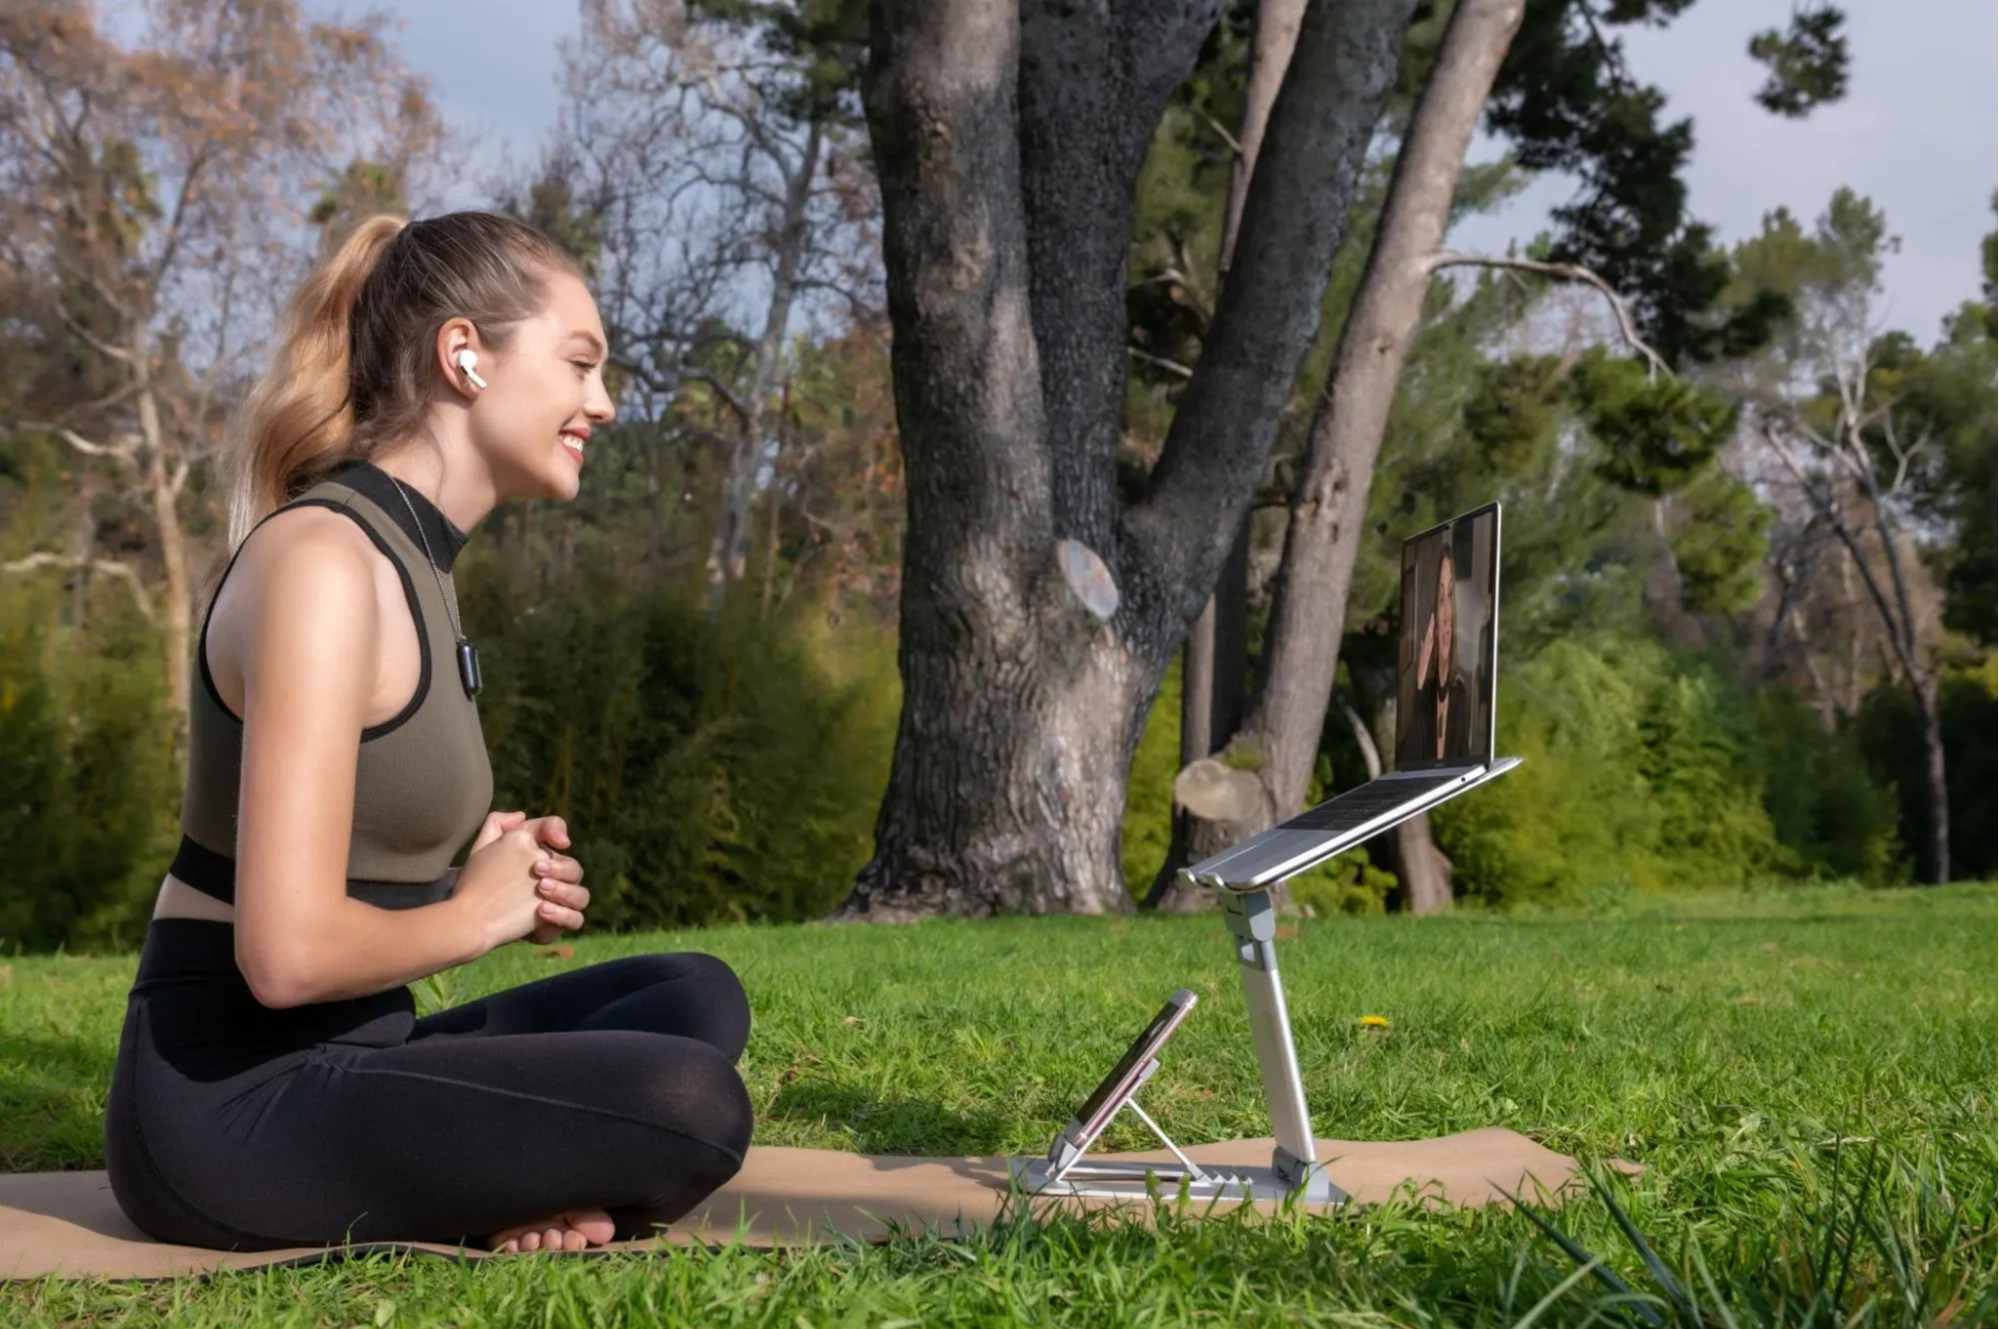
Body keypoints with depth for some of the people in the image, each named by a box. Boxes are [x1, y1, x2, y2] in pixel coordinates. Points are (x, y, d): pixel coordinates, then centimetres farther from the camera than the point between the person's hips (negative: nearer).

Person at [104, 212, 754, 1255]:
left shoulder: (409, 561, 13)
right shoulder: (320, 562, -17)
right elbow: (289, 953, -25)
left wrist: (485, 870, 3)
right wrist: (480, 913, -7)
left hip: (334, 1061, 10)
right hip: (228, 1102, -10)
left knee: (696, 1001, 15)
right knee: (689, 1105, -26)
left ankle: (498, 1200, -5)